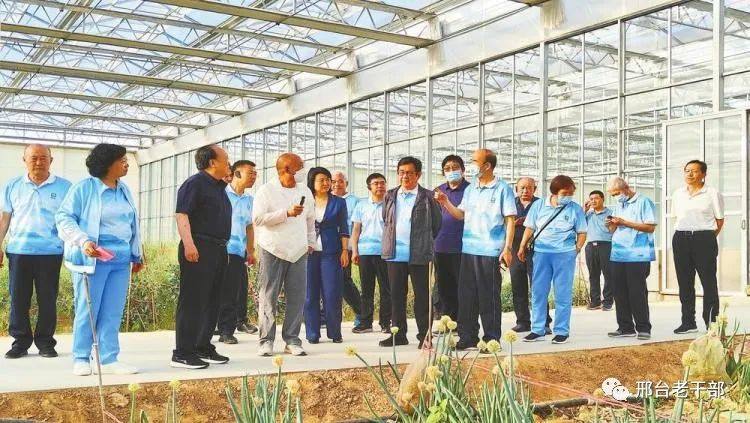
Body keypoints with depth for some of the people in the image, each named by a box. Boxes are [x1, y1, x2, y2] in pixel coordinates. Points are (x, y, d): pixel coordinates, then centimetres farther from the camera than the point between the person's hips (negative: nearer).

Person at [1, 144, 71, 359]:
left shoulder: (64, 187, 4)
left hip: (50, 252, -2)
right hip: (18, 250, 2)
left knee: (48, 300, 2)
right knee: (18, 299, 4)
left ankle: (45, 342, 13)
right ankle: (20, 341, 14)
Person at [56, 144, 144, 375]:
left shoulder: (125, 190, 15)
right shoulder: (84, 188, -5)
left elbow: (132, 224, 22)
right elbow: (64, 218, -6)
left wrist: (137, 254, 23)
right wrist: (83, 241, -19)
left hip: (121, 260, 6)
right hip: (93, 259, -6)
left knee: (113, 312, 5)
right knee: (87, 310, 0)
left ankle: (109, 359, 10)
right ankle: (81, 359, 12)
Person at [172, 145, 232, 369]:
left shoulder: (220, 188, 20)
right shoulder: (195, 183, -8)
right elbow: (181, 214, -17)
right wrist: (188, 244, -27)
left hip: (218, 251, 9)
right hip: (198, 250, -9)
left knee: (212, 302, 12)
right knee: (192, 302, -8)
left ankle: (203, 348, 20)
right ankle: (182, 353, -5)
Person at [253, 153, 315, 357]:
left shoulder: (305, 191, 13)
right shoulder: (266, 190, -3)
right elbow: (258, 218, -13)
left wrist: (311, 242, 19)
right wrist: (287, 213, -18)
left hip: (299, 252, 4)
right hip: (273, 250, -4)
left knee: (297, 298, 2)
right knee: (268, 297, -1)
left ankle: (292, 340, 9)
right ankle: (267, 340, 6)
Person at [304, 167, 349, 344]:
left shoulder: (339, 202, 7)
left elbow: (343, 229, 7)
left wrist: (345, 250, 0)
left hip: (331, 253, -1)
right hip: (308, 252, 1)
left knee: (332, 294, -2)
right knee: (310, 294, 2)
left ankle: (335, 333, 9)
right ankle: (312, 334, 10)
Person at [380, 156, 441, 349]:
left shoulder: (427, 197, -1)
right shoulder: (390, 196, 11)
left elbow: (436, 223, 5)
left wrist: (424, 242, 8)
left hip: (419, 255, -4)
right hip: (395, 254, 4)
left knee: (422, 296, 2)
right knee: (397, 295, 9)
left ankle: (424, 336, 9)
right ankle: (398, 334, 17)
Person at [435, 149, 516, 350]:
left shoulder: (502, 189, -3)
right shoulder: (470, 189, 15)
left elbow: (510, 220, -5)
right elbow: (461, 215, 17)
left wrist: (507, 248, -11)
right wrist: (446, 203, 2)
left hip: (490, 251, -6)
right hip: (468, 250, 6)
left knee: (489, 297, 0)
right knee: (466, 296, 8)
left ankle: (491, 339, 9)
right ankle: (467, 336, 18)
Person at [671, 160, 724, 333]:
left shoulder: (712, 193, 0)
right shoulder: (678, 193, 11)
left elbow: (719, 220, 4)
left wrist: (708, 238, 1)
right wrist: (683, 233, 10)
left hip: (704, 239, -4)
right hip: (681, 239, 4)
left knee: (708, 281, -2)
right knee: (684, 282, 7)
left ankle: (711, 323, 3)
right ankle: (688, 322, 15)